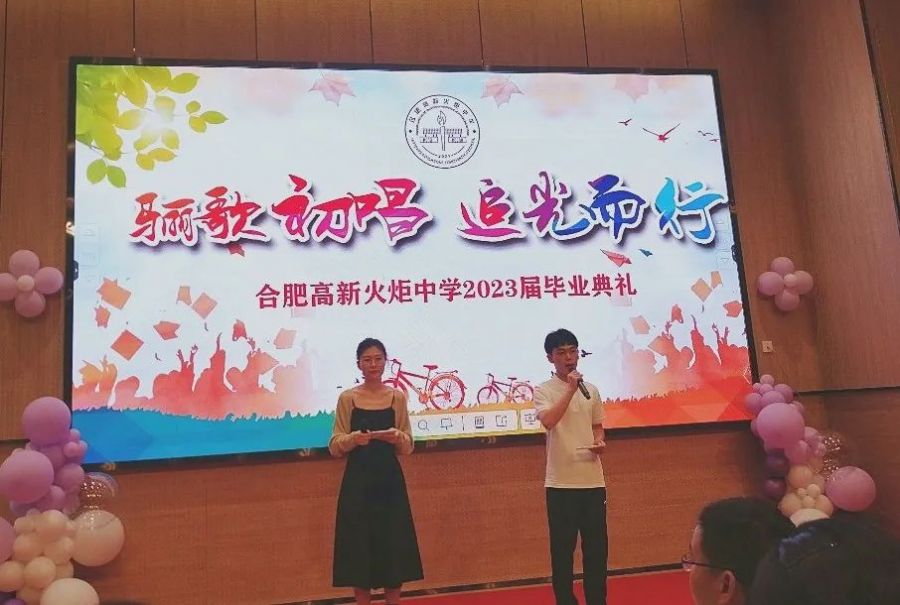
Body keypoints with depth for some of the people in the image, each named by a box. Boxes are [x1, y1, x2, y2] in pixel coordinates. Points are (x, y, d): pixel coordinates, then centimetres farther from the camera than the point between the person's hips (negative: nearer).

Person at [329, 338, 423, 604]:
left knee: (394, 545, 4)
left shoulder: (398, 397, 3)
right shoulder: (347, 398, 0)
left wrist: (397, 437, -18)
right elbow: (335, 446, -2)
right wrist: (354, 438, -22)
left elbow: (408, 447, 4)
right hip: (357, 482, -1)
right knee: (359, 546, 2)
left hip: (389, 480, 1)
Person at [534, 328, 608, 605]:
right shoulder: (544, 391, -4)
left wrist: (600, 442, -1)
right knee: (562, 548, 3)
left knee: (596, 546, 9)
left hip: (592, 480, 4)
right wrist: (571, 389, -21)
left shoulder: (591, 390, 10)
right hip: (560, 482, -4)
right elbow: (548, 421, -23)